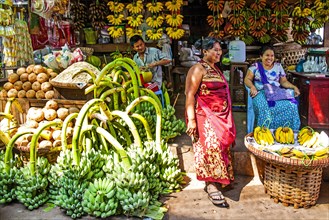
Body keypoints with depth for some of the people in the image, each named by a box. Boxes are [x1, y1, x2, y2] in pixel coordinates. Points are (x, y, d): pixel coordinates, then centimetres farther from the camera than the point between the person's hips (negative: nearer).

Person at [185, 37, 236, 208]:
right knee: (212, 145, -14)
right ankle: (212, 187, -8)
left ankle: (213, 182, 18)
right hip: (205, 116, -9)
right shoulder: (198, 69, -10)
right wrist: (191, 120, -24)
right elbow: (190, 95, -16)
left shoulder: (216, 69, 16)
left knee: (220, 145, 8)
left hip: (220, 117, 9)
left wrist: (227, 119, 24)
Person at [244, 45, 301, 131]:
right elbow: (247, 79, 3)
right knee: (265, 107, -39)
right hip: (261, 93, -3)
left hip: (277, 93, 3)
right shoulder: (255, 66, 10)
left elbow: (284, 81, 19)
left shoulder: (278, 66, 18)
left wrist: (294, 87, 1)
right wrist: (252, 87, -19)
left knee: (291, 105, -28)